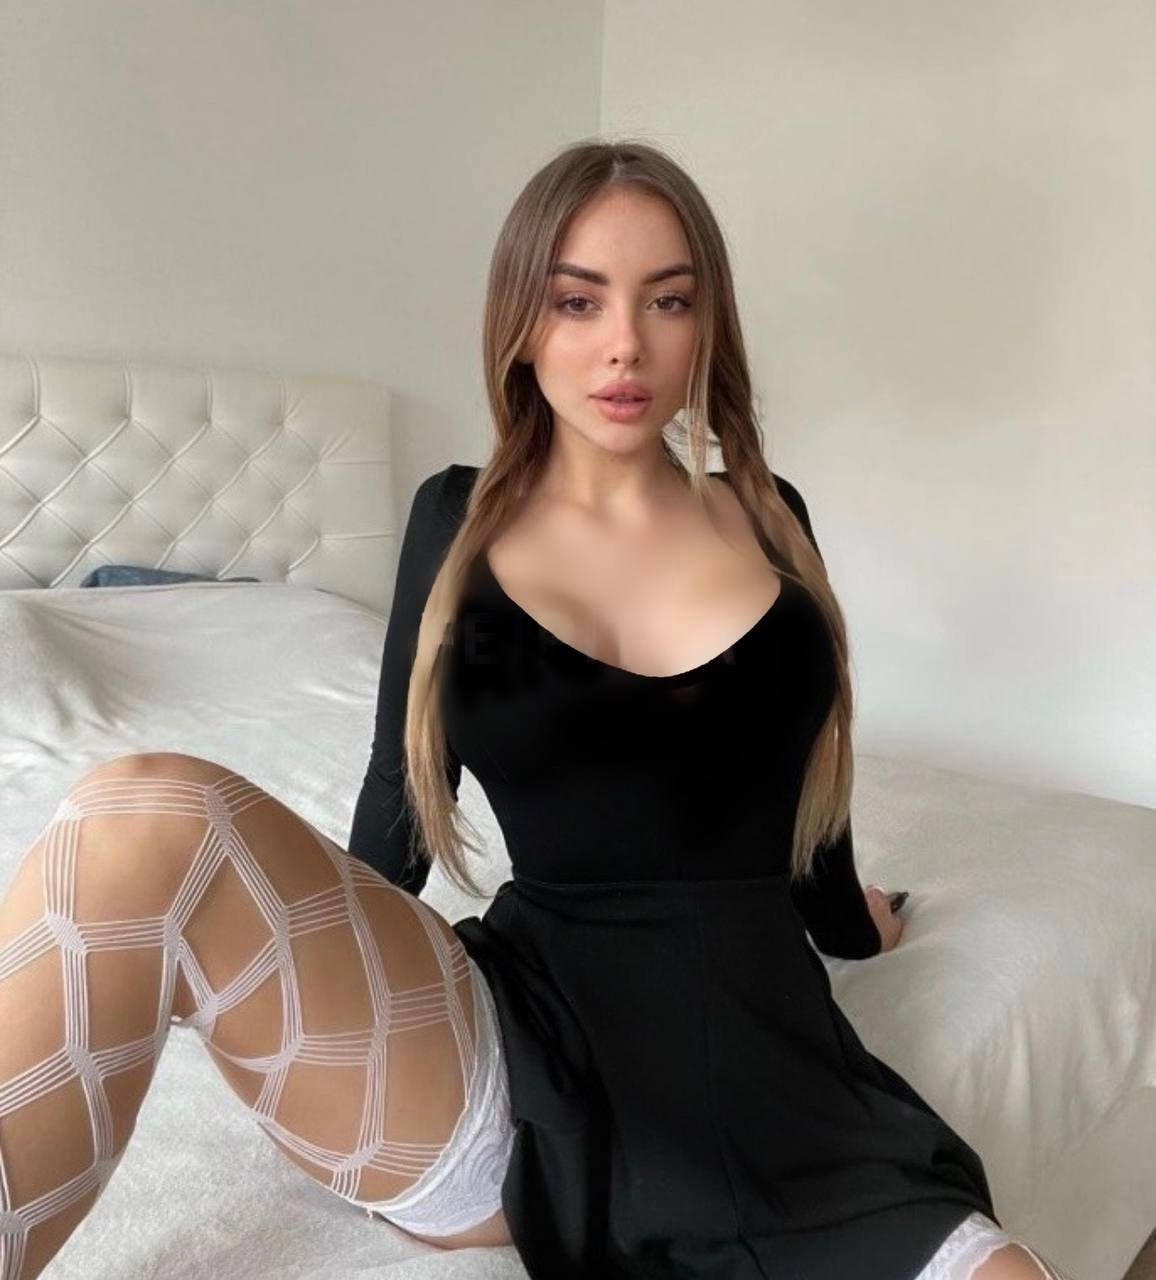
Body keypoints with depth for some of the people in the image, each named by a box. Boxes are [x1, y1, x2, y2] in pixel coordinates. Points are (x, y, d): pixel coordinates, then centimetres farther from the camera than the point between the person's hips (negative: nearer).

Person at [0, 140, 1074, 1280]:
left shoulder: (768, 518, 9)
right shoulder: (457, 519, 6)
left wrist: (845, 918, 37)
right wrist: (319, 997, 25)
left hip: (760, 1062, 1)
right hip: (519, 1048, 0)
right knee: (146, 815, -26)